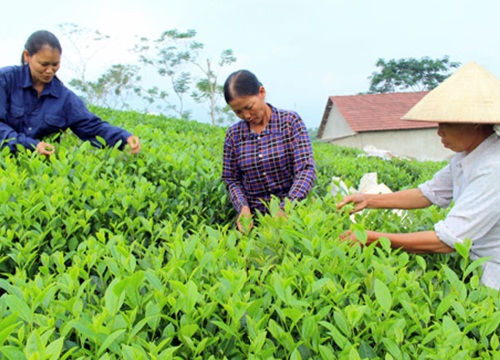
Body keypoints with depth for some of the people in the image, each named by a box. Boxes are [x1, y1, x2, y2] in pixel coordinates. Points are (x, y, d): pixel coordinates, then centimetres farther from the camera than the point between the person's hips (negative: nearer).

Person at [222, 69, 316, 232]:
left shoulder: (291, 121, -3)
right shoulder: (233, 134, 5)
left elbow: (306, 169, -11)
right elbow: (231, 179, 10)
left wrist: (285, 209, -24)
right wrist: (242, 207, -10)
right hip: (255, 217, 2)